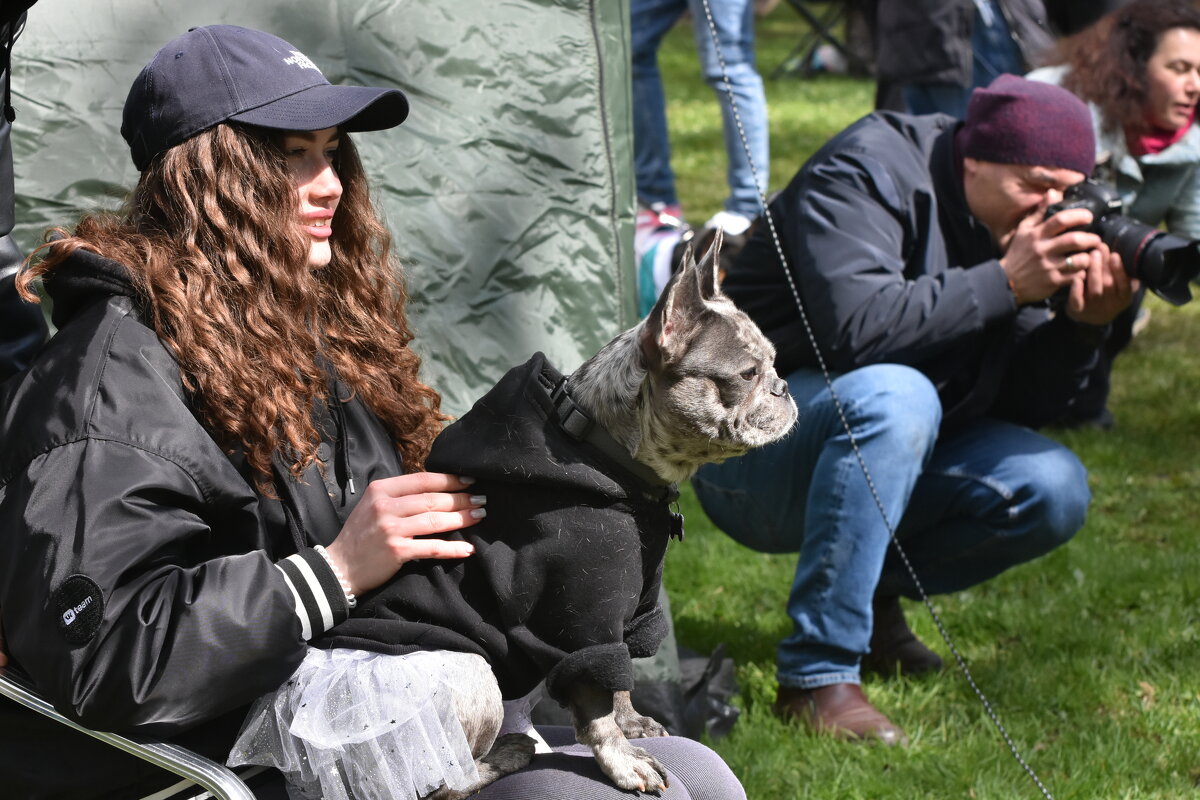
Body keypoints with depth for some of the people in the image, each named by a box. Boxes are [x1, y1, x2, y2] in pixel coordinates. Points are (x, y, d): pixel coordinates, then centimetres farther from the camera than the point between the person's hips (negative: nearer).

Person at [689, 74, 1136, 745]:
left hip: (887, 449, 7)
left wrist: (1084, 323, -16)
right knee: (892, 397, -37)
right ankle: (817, 676, -32)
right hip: (752, 447, -7)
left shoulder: (1012, 220, 3)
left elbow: (1021, 405, 1)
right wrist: (1005, 282, -32)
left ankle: (871, 595, 9)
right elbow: (855, 326, -34)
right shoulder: (865, 176, -17)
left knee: (1055, 491, -14)